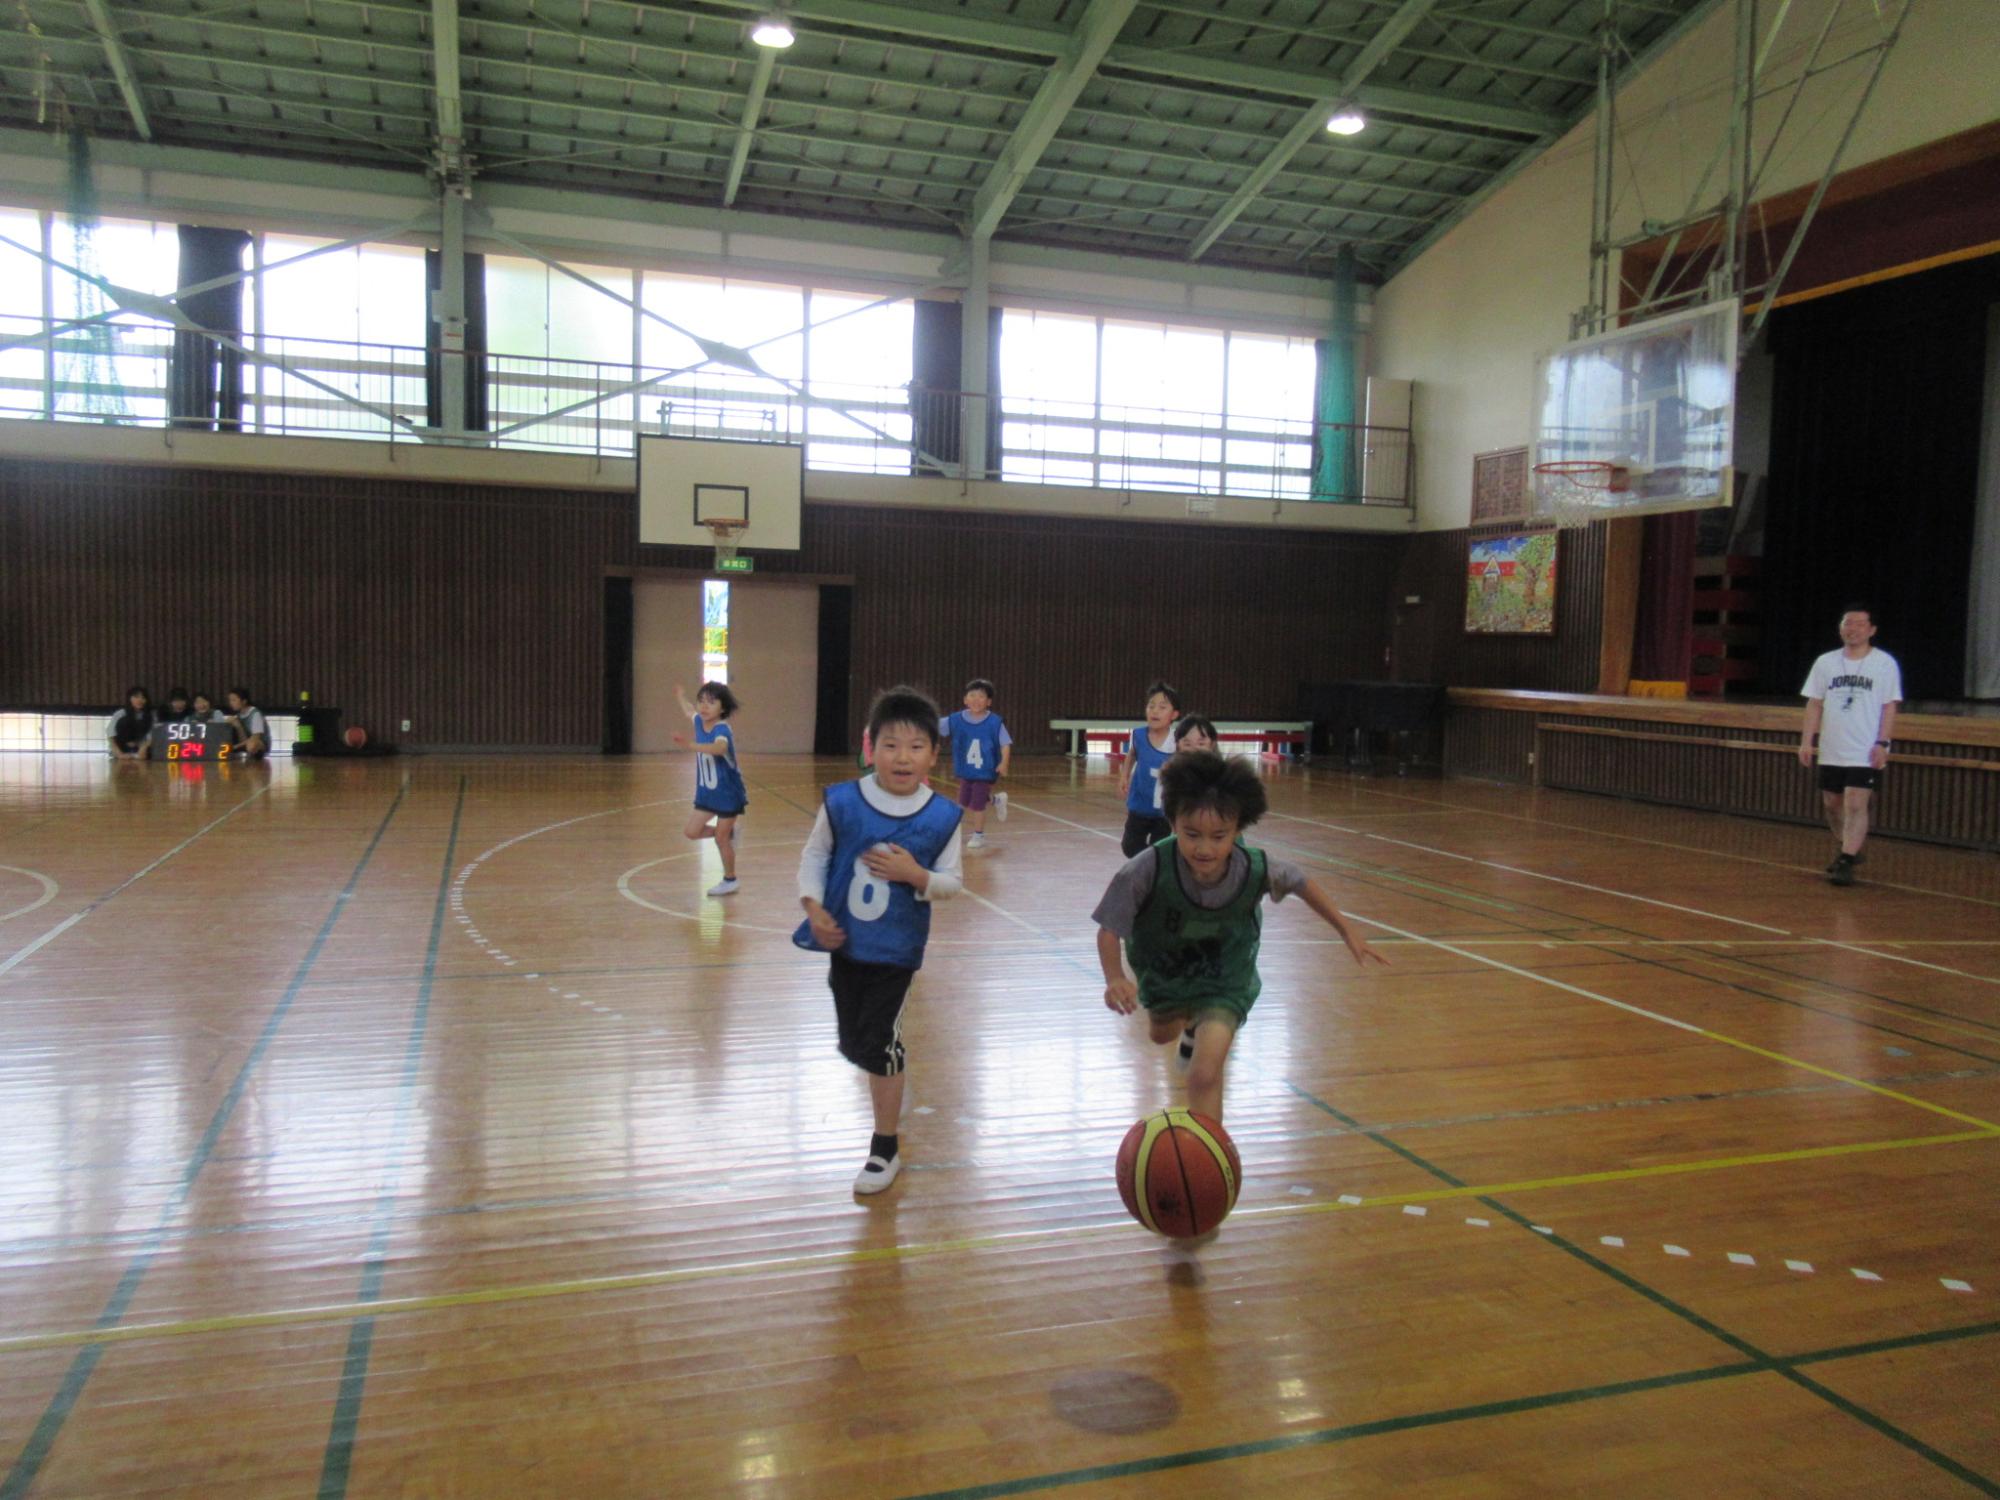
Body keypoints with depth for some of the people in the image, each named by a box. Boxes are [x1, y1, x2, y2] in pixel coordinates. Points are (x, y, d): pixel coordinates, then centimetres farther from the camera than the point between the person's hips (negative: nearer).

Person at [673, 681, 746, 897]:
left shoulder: (722, 730, -26)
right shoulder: (700, 722, -3)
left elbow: (720, 748, -51)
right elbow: (689, 711, 23)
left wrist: (692, 745, -65)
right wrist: (681, 696, 42)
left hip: (727, 793, -7)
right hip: (707, 792, 7)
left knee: (721, 838, 2)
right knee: (691, 831, 3)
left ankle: (730, 881, 21)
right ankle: (728, 833, 29)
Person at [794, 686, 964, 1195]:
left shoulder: (941, 817, -11)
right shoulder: (842, 802, -10)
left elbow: (953, 881, -3)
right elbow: (814, 855, 1)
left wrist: (915, 875, -23)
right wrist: (814, 908, -12)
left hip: (896, 950, -3)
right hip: (844, 943, 3)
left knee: (879, 1044, -3)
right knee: (852, 1043, 17)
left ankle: (885, 1149, 16)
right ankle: (890, 1090, 50)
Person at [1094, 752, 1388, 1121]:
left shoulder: (1256, 870, -33)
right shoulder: (1148, 869, -39)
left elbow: (1302, 884, -10)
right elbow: (1109, 929, -26)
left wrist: (1347, 931, 0)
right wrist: (1114, 979, -44)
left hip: (1224, 982, -2)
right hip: (1162, 973, 2)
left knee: (1205, 1075, -24)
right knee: (1161, 1034, 35)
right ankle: (1193, 1025, 72)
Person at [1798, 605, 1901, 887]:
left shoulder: (1885, 663, -2)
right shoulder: (1825, 663, 7)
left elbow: (1889, 707, -4)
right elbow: (1814, 704, 8)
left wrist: (1882, 743, -12)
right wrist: (1807, 741, 1)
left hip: (1866, 753, -4)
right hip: (1831, 752, 4)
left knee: (1855, 805, -13)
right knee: (1832, 804, 14)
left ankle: (1845, 863, -12)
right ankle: (1848, 850, 34)